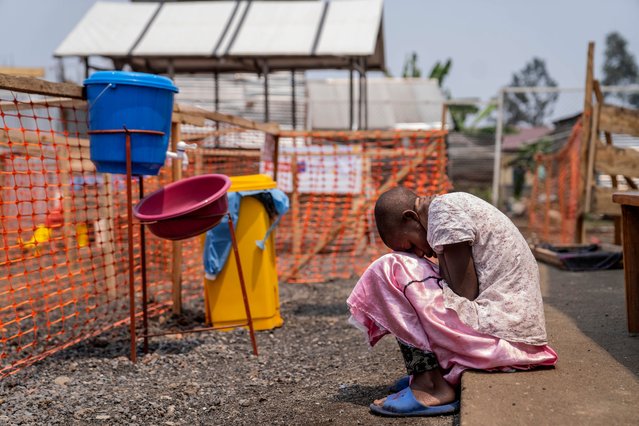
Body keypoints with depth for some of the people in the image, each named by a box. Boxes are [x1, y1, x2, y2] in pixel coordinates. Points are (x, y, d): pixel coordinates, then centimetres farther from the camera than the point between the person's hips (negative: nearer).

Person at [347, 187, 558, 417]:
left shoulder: (444, 210, -11)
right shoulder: (459, 203, 18)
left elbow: (464, 294, -14)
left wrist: (441, 258, -1)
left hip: (499, 335, -10)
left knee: (389, 270, -5)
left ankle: (430, 384, -7)